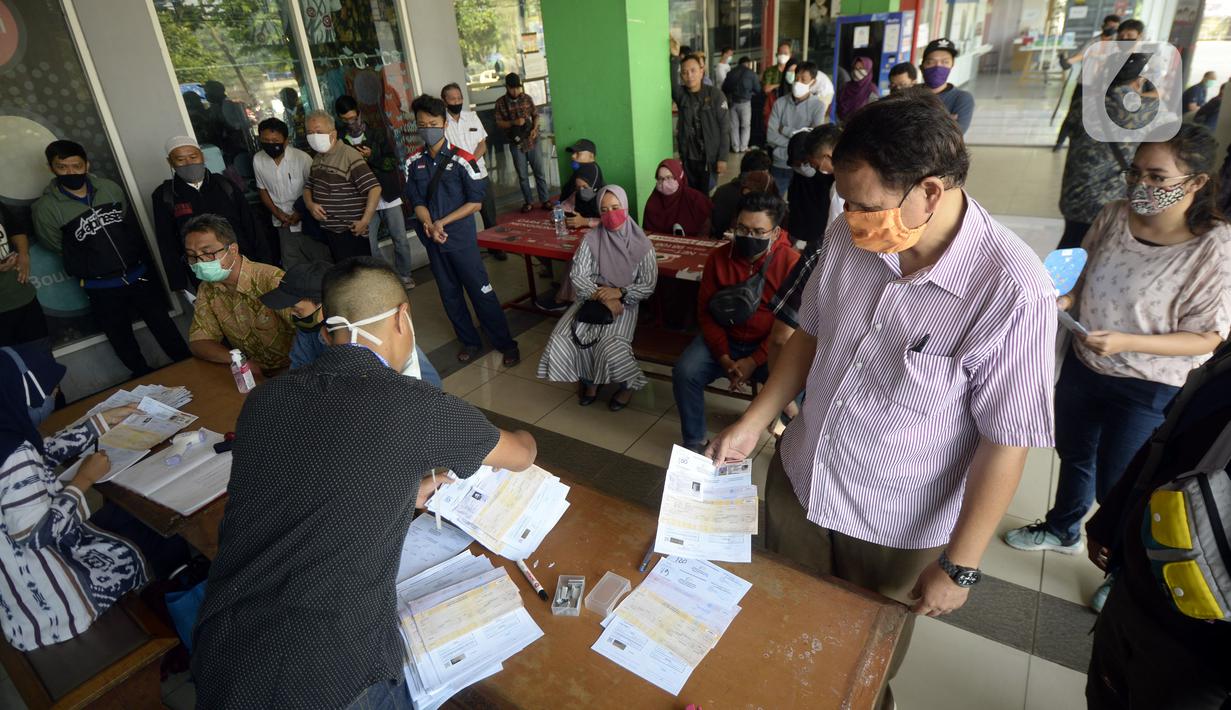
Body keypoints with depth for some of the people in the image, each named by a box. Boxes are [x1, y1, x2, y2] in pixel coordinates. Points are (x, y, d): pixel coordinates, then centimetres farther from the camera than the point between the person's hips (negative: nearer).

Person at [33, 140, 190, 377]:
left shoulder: (110, 189, -1)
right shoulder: (46, 209, -9)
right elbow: (61, 250, 1)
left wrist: (146, 264, 8)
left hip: (140, 276, 2)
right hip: (102, 289, -2)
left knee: (164, 327, 11)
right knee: (123, 341, 12)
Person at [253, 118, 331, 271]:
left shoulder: (302, 158, -16)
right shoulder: (258, 160, -2)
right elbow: (262, 189, 10)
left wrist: (300, 213, -13)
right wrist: (278, 213, -3)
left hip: (307, 220, -4)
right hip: (283, 223, 4)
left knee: (321, 260, 1)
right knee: (292, 266, 13)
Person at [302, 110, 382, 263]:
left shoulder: (350, 156, -16)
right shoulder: (318, 158, 11)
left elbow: (374, 189, -23)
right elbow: (308, 187, 22)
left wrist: (365, 221, -22)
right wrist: (310, 204, 0)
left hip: (351, 232, -8)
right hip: (326, 231, 8)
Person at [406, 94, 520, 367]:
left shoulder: (462, 159, -9)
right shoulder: (413, 162, 2)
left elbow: (475, 202, -9)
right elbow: (417, 201, 3)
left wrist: (442, 222, -15)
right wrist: (429, 226, -17)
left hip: (461, 237, -4)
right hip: (433, 240, 5)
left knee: (480, 291, -2)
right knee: (449, 294, 13)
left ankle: (506, 344, 9)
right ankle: (469, 341, 29)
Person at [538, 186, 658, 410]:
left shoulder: (641, 244, -4)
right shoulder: (591, 239, 0)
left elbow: (648, 286, -6)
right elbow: (577, 276, -6)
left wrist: (619, 292, -20)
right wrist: (603, 297, -20)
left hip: (624, 303, -3)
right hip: (591, 298, 3)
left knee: (612, 345, -30)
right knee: (563, 337, -21)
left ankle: (627, 384, 3)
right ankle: (590, 380, 6)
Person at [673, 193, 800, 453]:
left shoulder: (790, 262, -13)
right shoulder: (718, 257, -4)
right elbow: (706, 311, 1)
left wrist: (753, 361, -20)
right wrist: (723, 357, -12)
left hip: (770, 346, -2)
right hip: (724, 339, 3)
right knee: (684, 372, -21)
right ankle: (694, 442, 0)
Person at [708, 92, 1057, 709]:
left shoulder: (1012, 291, -27)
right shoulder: (848, 239, -12)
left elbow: (1006, 445, -19)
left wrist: (959, 565, -12)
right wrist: (753, 423, -1)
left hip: (897, 526, -4)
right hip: (797, 480, 5)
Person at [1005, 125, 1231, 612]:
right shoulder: (1114, 216, -10)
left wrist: (1125, 342, -31)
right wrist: (1063, 299, -13)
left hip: (1147, 388, -5)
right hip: (1083, 365, 5)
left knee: (1116, 487, 9)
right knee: (1073, 454, 24)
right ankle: (1063, 530, 52)